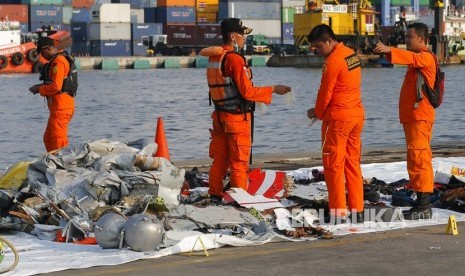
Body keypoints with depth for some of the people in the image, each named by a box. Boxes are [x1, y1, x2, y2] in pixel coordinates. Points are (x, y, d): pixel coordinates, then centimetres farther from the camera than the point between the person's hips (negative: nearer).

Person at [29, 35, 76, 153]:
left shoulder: (58, 61, -14)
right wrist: (42, 86, 12)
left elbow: (56, 87, -21)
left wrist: (39, 89, -7)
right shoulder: (63, 59, 18)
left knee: (58, 140, -9)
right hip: (60, 107, 11)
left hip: (61, 107, -11)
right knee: (48, 139, 16)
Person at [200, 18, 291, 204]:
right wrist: (273, 90, -10)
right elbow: (247, 91, -18)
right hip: (238, 117, -8)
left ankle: (215, 196, 19)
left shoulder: (213, 58, 6)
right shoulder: (235, 59, -19)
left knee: (219, 159, 14)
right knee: (239, 162, 0)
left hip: (220, 116, 8)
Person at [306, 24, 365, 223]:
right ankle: (357, 210, 14)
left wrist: (317, 113, 7)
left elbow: (325, 93, -11)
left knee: (333, 165, -1)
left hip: (338, 118, -8)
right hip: (357, 115, 8)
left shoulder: (332, 61, -16)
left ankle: (338, 213, -1)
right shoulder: (352, 54, 10)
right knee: (353, 164, 12)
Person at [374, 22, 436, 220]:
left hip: (419, 117, -11)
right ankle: (422, 205, 16)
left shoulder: (426, 57, -10)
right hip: (411, 117, 11)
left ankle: (423, 206, -15)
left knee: (419, 159, -13)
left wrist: (389, 50, -42)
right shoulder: (418, 59, 24)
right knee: (416, 160, 12)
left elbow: (411, 58, -30)